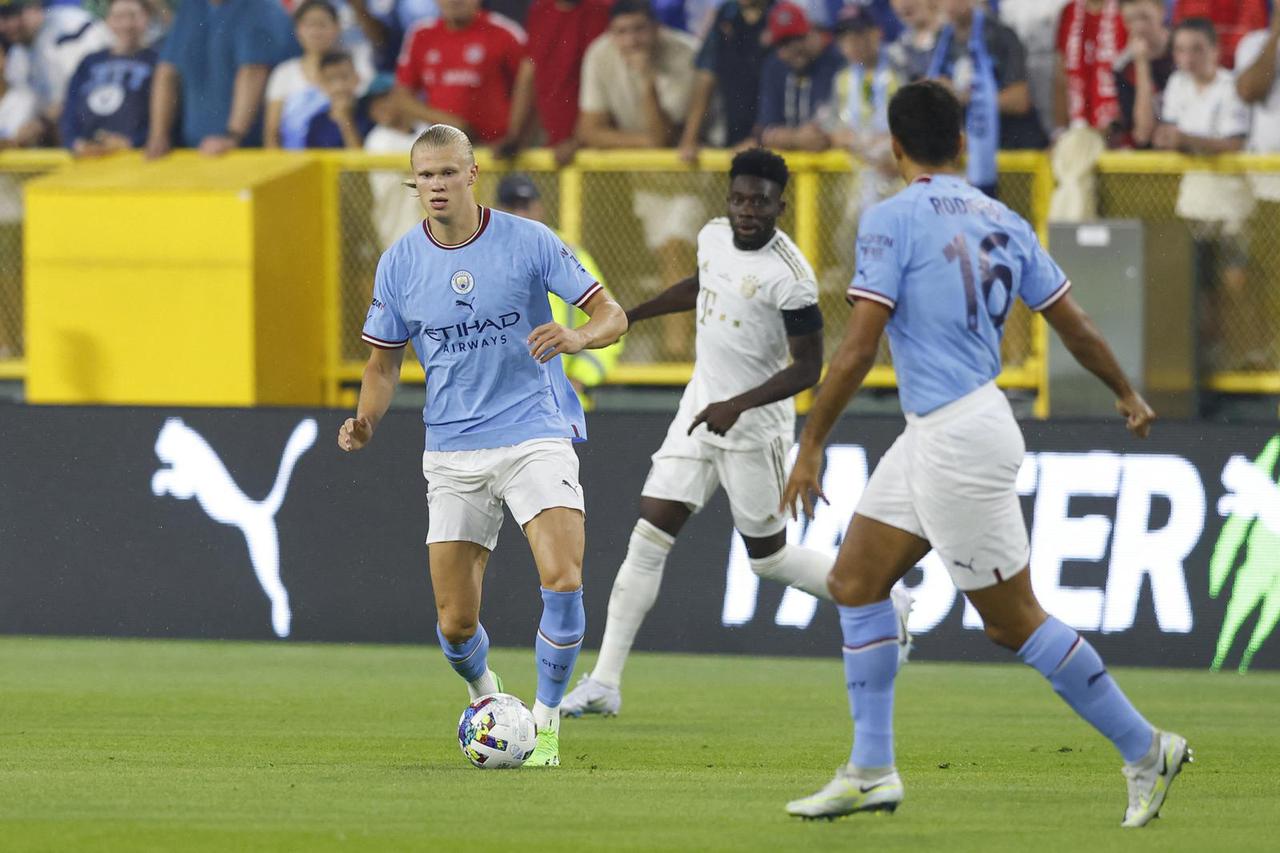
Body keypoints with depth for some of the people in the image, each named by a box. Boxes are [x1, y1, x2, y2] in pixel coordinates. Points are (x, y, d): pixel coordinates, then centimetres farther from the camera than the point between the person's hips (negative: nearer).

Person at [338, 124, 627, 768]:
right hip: (452, 454, 3)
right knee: (455, 624, 1)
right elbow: (384, 362, 13)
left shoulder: (528, 242, -6)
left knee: (563, 582, -23)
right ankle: (485, 699, 35)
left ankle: (546, 720, -3)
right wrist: (366, 420, -6)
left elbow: (612, 316, -2)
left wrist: (578, 337, -25)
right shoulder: (400, 263, 2)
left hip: (535, 435, -3)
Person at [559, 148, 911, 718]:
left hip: (754, 429, -6)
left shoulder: (788, 276, -22)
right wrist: (632, 314, 26)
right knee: (647, 539, -1)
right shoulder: (713, 236, 1)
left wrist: (737, 406, -27)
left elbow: (808, 368, -19)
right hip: (700, 412, 7)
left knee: (769, 558, 6)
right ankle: (604, 683, 0)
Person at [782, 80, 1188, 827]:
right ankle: (871, 772, 12)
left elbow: (859, 347, -17)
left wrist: (812, 444, -10)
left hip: (959, 442, -9)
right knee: (856, 581, 12)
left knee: (1014, 620, -1)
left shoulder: (895, 220, -13)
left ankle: (1145, 750, 6)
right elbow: (1075, 325, 13)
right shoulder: (1002, 222, 7)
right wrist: (1128, 394, 30)